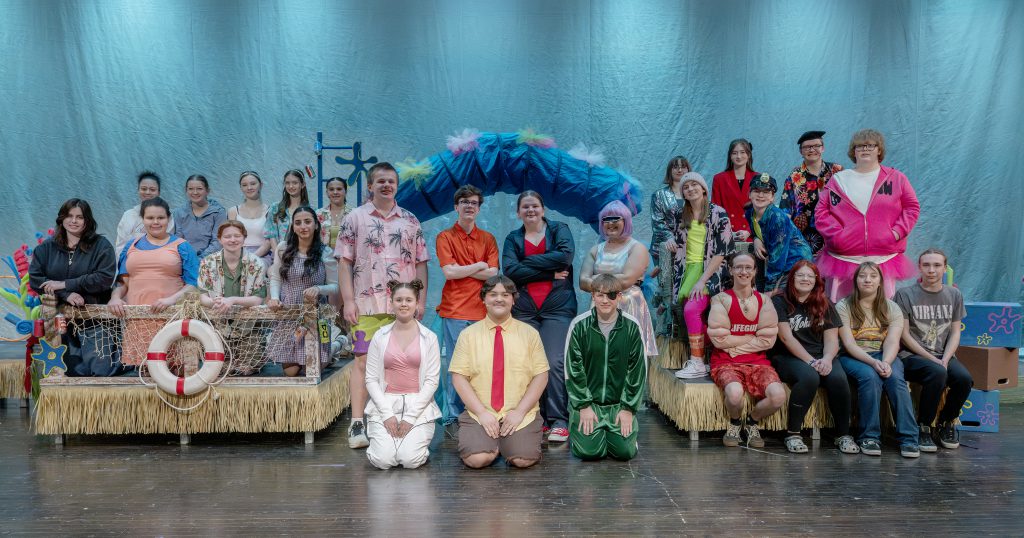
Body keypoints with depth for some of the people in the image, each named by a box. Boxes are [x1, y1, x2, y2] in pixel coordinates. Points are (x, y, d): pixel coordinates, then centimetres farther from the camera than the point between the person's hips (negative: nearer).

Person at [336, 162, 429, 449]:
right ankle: (357, 425, 0)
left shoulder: (411, 221, 13)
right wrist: (348, 301, -7)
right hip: (367, 304, -2)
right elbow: (345, 262, 2)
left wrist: (421, 300, 5)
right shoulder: (354, 218, 6)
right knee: (363, 361, -4)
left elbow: (420, 263, 13)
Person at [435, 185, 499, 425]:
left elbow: (493, 274, 1)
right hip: (454, 310, -3)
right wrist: (479, 266, -1)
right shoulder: (445, 237, 4)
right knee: (454, 363, -1)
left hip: (482, 311, 3)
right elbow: (449, 272, -9)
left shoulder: (488, 239, 13)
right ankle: (452, 416, 7)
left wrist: (460, 269, -5)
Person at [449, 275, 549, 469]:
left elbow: (541, 375, 2)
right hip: (479, 414, 0)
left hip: (520, 415, 1)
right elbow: (458, 377, -1)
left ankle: (507, 441, 12)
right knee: (477, 459, -24)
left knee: (523, 459, -22)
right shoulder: (468, 334, 4)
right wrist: (481, 412, -11)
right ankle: (492, 443, 10)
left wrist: (520, 411, -9)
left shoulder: (529, 333, 5)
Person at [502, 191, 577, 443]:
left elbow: (566, 255, -11)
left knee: (555, 362, -14)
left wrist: (528, 262, -7)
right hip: (523, 309, 2)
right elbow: (509, 270, -5)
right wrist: (550, 273, -10)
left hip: (558, 306, -2)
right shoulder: (513, 238, 14)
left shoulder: (559, 229, 10)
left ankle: (559, 421, -7)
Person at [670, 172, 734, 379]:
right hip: (689, 268, 5)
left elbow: (721, 252, -10)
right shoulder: (682, 216, 14)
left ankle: (698, 363, -16)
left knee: (691, 309, -25)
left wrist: (702, 280, -16)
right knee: (696, 315, -16)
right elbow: (679, 244, 32)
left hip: (711, 270, -5)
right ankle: (699, 360, -10)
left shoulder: (718, 214, -3)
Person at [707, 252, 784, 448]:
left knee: (778, 396, -26)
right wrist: (753, 338, -2)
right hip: (726, 362, -3)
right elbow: (719, 339, -9)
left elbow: (768, 340, -1)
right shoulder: (721, 299, 0)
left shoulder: (764, 300, 10)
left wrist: (734, 344, -7)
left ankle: (752, 421, 8)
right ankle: (734, 423, 3)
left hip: (757, 361, 3)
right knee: (735, 393, -35)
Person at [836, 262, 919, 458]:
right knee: (870, 377, -34)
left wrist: (885, 363, -25)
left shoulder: (891, 308, 9)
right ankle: (869, 437, -26)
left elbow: (892, 342, -5)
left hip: (884, 356, 2)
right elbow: (849, 343, -9)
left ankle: (908, 438, -27)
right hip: (853, 357, -2)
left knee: (896, 377, -30)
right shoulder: (843, 307, 1)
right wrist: (873, 362, -24)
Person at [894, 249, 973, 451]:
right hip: (912, 355, -4)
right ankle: (923, 427, -14)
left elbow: (955, 333, 9)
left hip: (944, 355, 4)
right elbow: (904, 334, -5)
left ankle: (946, 424, 2)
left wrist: (945, 360, -8)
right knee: (937, 373, -34)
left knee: (964, 378, -26)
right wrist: (932, 359, -12)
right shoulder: (905, 294, -3)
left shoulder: (954, 295, 11)